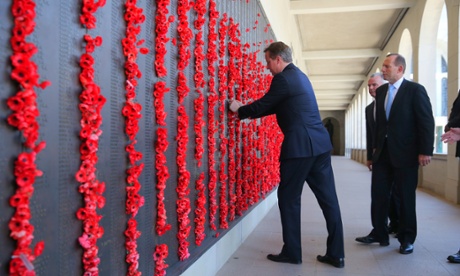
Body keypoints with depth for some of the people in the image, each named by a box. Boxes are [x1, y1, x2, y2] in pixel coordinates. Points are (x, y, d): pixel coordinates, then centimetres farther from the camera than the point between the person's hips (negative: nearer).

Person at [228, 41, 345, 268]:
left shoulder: (283, 78, -9)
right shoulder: (299, 75, 20)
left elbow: (263, 105, -3)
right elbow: (275, 105, 26)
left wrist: (239, 110, 14)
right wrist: (249, 110, 25)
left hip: (300, 146, -9)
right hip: (319, 144, 9)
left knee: (289, 198, 4)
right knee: (328, 198, 8)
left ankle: (292, 252, 13)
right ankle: (336, 254, 15)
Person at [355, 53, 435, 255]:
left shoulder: (415, 90, -7)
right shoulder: (381, 91, 10)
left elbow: (426, 121, -11)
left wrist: (425, 151, -15)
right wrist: (376, 146, 11)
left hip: (405, 153, -5)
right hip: (383, 152, 6)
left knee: (406, 197, 5)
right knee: (378, 194, 7)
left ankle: (407, 239, 19)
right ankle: (379, 233, 20)